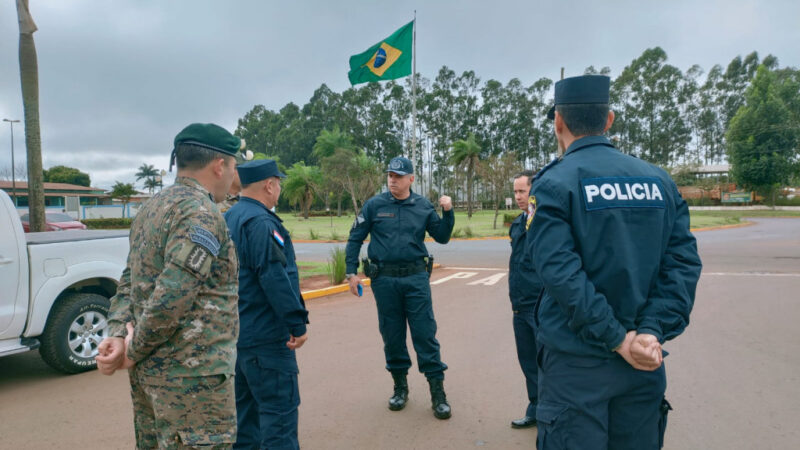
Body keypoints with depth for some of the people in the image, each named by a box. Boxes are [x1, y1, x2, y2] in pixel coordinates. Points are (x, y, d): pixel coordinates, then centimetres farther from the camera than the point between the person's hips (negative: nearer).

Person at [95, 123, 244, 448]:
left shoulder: (152, 208, 12)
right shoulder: (201, 213, -18)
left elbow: (130, 282, 10)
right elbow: (172, 296, -25)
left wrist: (118, 335, -2)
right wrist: (134, 351, -12)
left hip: (149, 372, 9)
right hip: (190, 375, -9)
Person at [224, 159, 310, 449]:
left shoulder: (229, 219, 12)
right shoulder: (261, 222, -18)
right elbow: (275, 278, -24)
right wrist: (297, 323, -19)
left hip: (236, 333, 10)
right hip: (265, 336, -10)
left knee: (246, 405, 19)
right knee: (279, 408, -2)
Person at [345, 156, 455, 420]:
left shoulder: (423, 206, 5)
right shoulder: (374, 205, 2)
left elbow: (442, 237, 9)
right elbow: (355, 239, 5)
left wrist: (448, 212, -5)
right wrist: (351, 272, -1)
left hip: (416, 278, 0)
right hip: (384, 279, 0)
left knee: (425, 333, -1)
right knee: (392, 335, 10)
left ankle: (437, 391, 8)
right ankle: (400, 386, 26)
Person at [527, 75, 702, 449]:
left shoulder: (553, 183, -11)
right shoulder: (659, 180, 5)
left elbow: (561, 272, -20)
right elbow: (683, 263, -2)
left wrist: (620, 340, -14)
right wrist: (652, 332, -8)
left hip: (576, 363, -5)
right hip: (644, 366, 5)